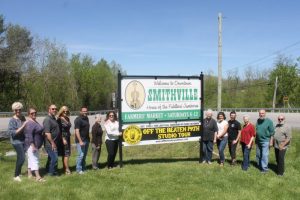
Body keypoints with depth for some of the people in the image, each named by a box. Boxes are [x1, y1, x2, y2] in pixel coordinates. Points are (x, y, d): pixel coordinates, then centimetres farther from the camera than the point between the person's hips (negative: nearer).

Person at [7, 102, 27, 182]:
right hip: (17, 141, -7)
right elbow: (12, 133, -20)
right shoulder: (12, 120, -14)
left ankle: (18, 173, 30)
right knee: (22, 158, -10)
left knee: (20, 158, 15)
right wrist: (23, 126, -24)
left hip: (24, 141, 7)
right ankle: (16, 176, 4)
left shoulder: (23, 117, 6)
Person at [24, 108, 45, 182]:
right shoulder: (29, 123, -19)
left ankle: (30, 174, 24)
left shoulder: (35, 121, 12)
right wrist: (33, 146, -27)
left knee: (31, 159, 15)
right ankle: (38, 177, -11)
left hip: (35, 145, 10)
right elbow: (29, 136, -24)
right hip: (32, 145, -10)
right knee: (34, 159, -10)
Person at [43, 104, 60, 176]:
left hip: (54, 143, 10)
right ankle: (52, 172, 5)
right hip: (50, 143, -10)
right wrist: (52, 143, -21)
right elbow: (47, 133, -22)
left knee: (51, 158, 19)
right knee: (54, 157, -8)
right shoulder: (47, 119, -16)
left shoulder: (54, 118, 15)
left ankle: (48, 170, 32)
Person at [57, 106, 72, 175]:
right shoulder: (59, 119, -10)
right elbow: (59, 130, -14)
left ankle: (65, 169, 16)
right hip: (63, 138, -8)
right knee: (66, 154, -7)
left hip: (68, 137, 8)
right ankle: (67, 169, -4)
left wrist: (69, 137, 16)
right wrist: (63, 139, -19)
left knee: (66, 154, 10)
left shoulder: (67, 118, 12)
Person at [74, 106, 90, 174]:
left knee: (84, 155, 13)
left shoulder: (86, 118, 12)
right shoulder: (78, 120, -12)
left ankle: (83, 168, 22)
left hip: (86, 140, 8)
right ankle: (78, 169, 3)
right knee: (81, 155, -8)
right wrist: (80, 141, -23)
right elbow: (77, 131, -18)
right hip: (81, 140, -8)